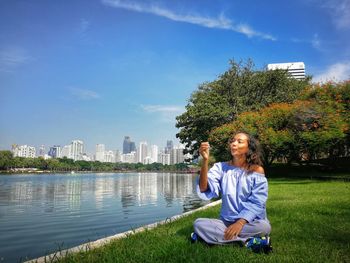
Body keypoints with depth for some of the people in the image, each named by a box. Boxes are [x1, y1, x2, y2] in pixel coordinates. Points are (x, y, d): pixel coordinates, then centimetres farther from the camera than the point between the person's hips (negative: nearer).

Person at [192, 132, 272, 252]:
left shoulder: (257, 170, -4)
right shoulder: (221, 167, 0)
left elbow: (256, 203, -11)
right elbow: (204, 190, -16)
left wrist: (240, 223, -25)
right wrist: (205, 160, -27)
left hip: (250, 222, -2)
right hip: (226, 221, 3)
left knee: (264, 227, -33)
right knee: (199, 224, -22)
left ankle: (220, 235, -18)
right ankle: (248, 241, -21)